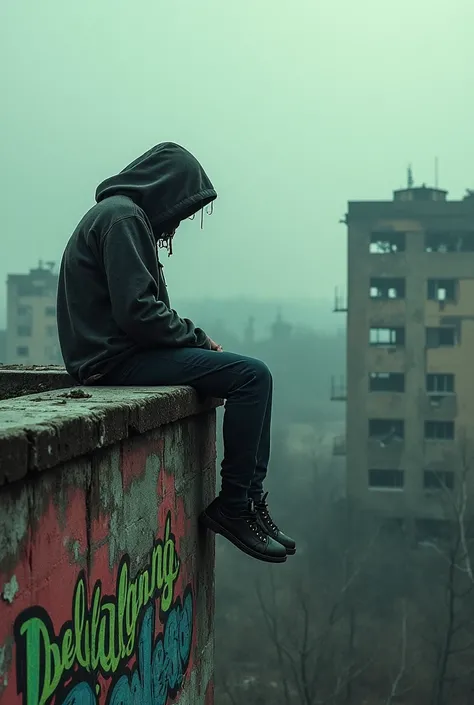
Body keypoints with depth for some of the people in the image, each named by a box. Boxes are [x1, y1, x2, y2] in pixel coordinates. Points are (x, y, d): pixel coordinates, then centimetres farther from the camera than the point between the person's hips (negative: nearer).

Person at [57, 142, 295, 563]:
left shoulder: (124, 214, 21)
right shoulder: (122, 216, -12)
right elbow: (137, 311, -22)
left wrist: (193, 337, 8)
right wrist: (196, 337, -8)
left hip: (123, 351, 11)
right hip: (115, 359, -11)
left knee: (251, 376, 10)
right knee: (252, 376, -18)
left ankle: (252, 502, 5)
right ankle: (233, 507, -11)